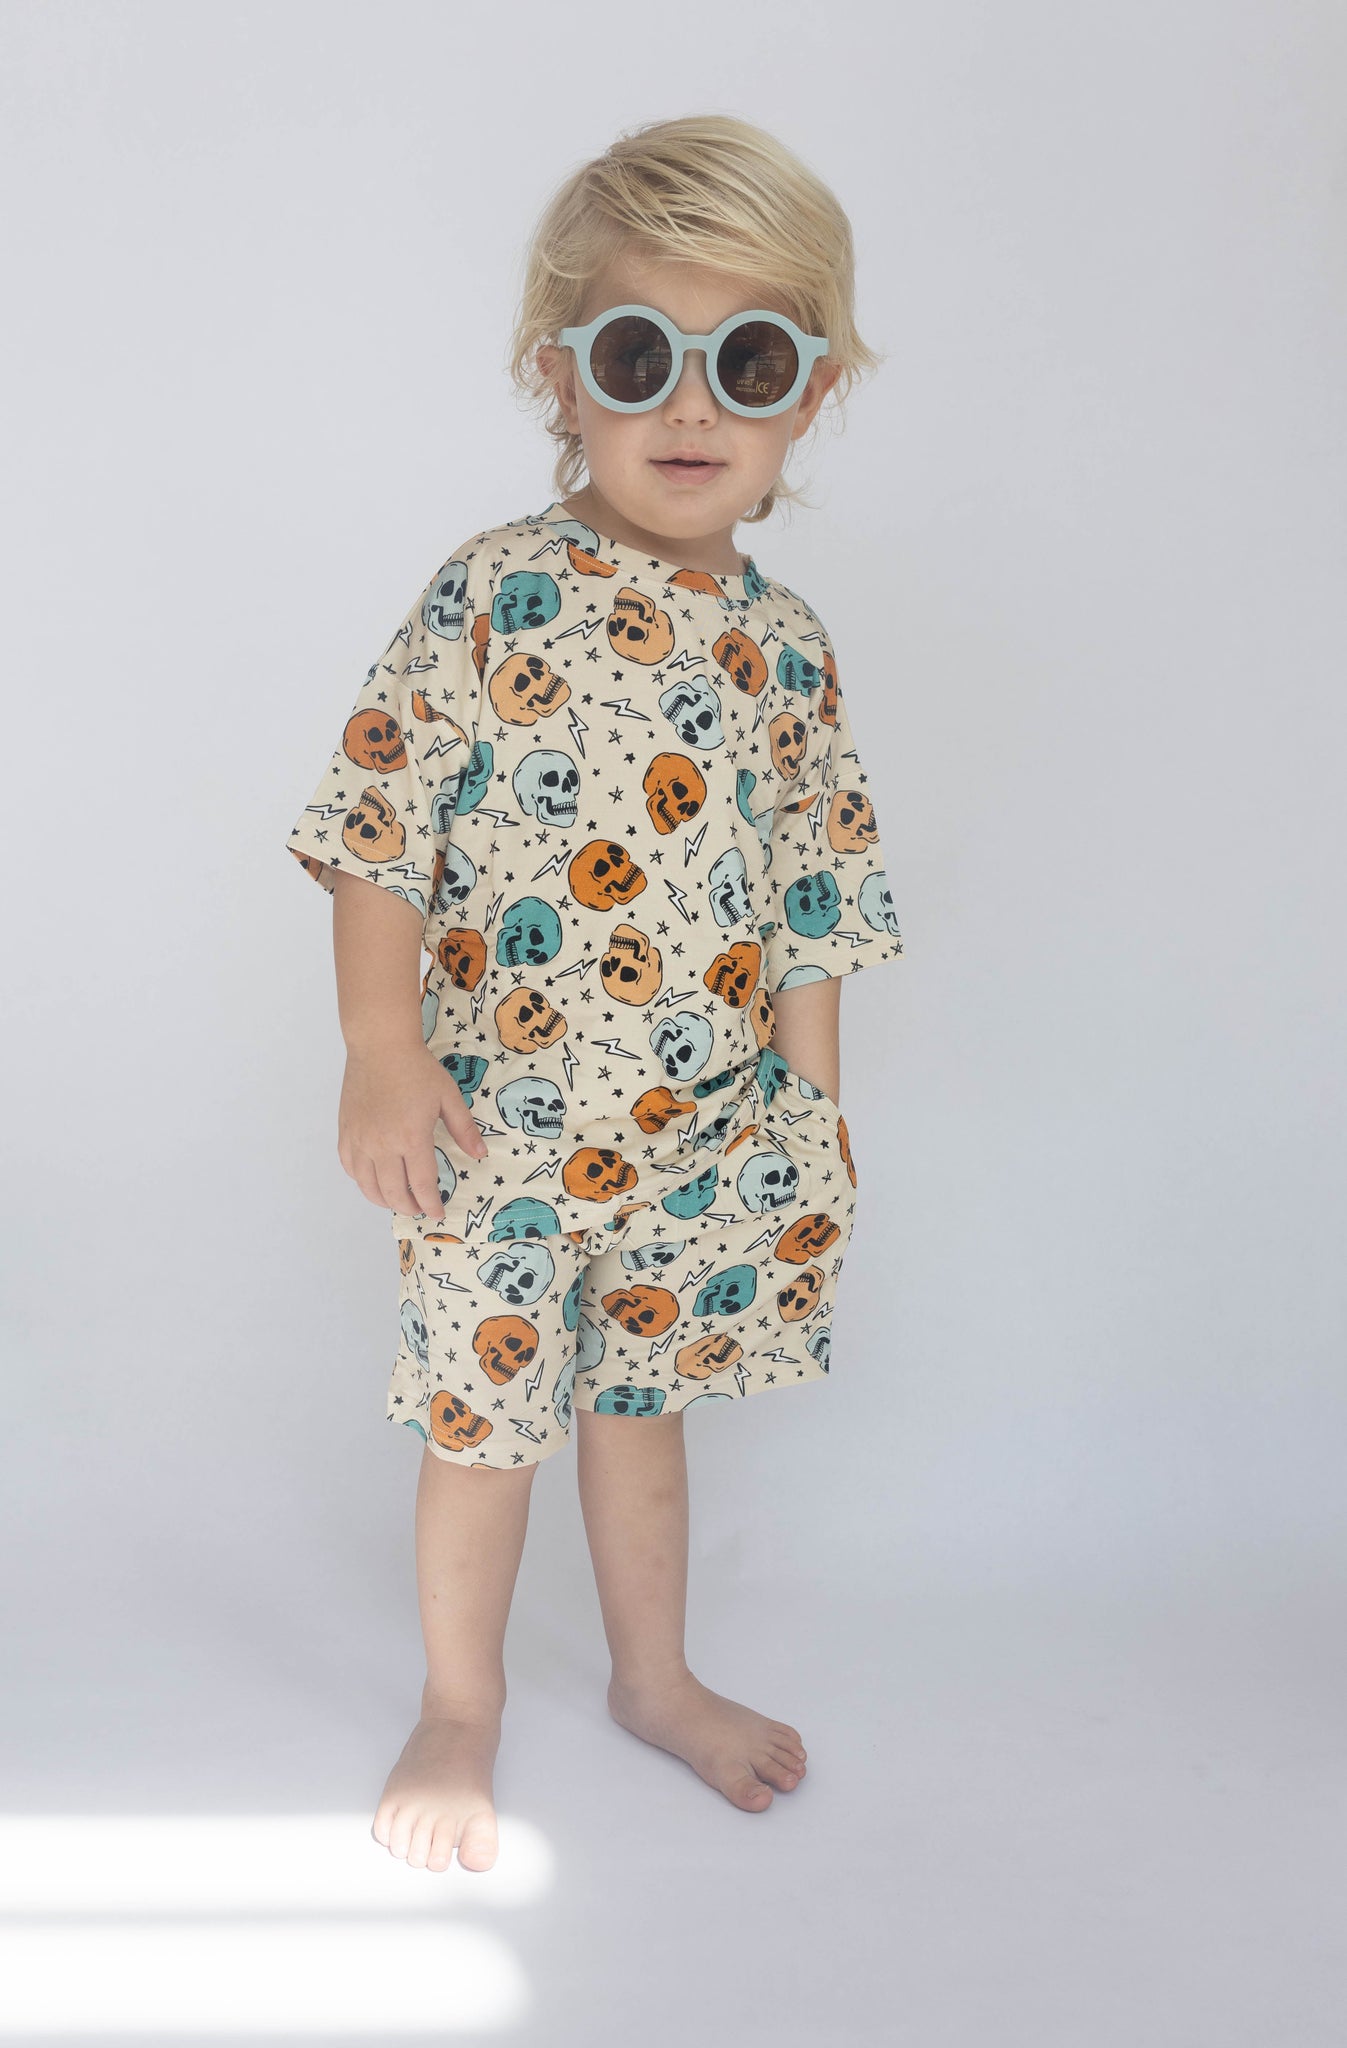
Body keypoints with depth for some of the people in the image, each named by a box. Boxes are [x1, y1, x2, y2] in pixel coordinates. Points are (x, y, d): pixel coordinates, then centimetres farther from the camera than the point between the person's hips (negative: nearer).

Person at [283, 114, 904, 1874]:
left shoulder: (786, 645, 0)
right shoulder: (495, 593, -13)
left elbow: (820, 902, 6)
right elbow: (376, 828, -12)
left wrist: (817, 1116, 6)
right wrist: (379, 1053, -16)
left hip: (704, 1131, 4)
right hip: (499, 1124, -3)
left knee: (642, 1402, 20)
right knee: (484, 1419, 10)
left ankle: (655, 1679, 41)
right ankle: (460, 1717, 32)